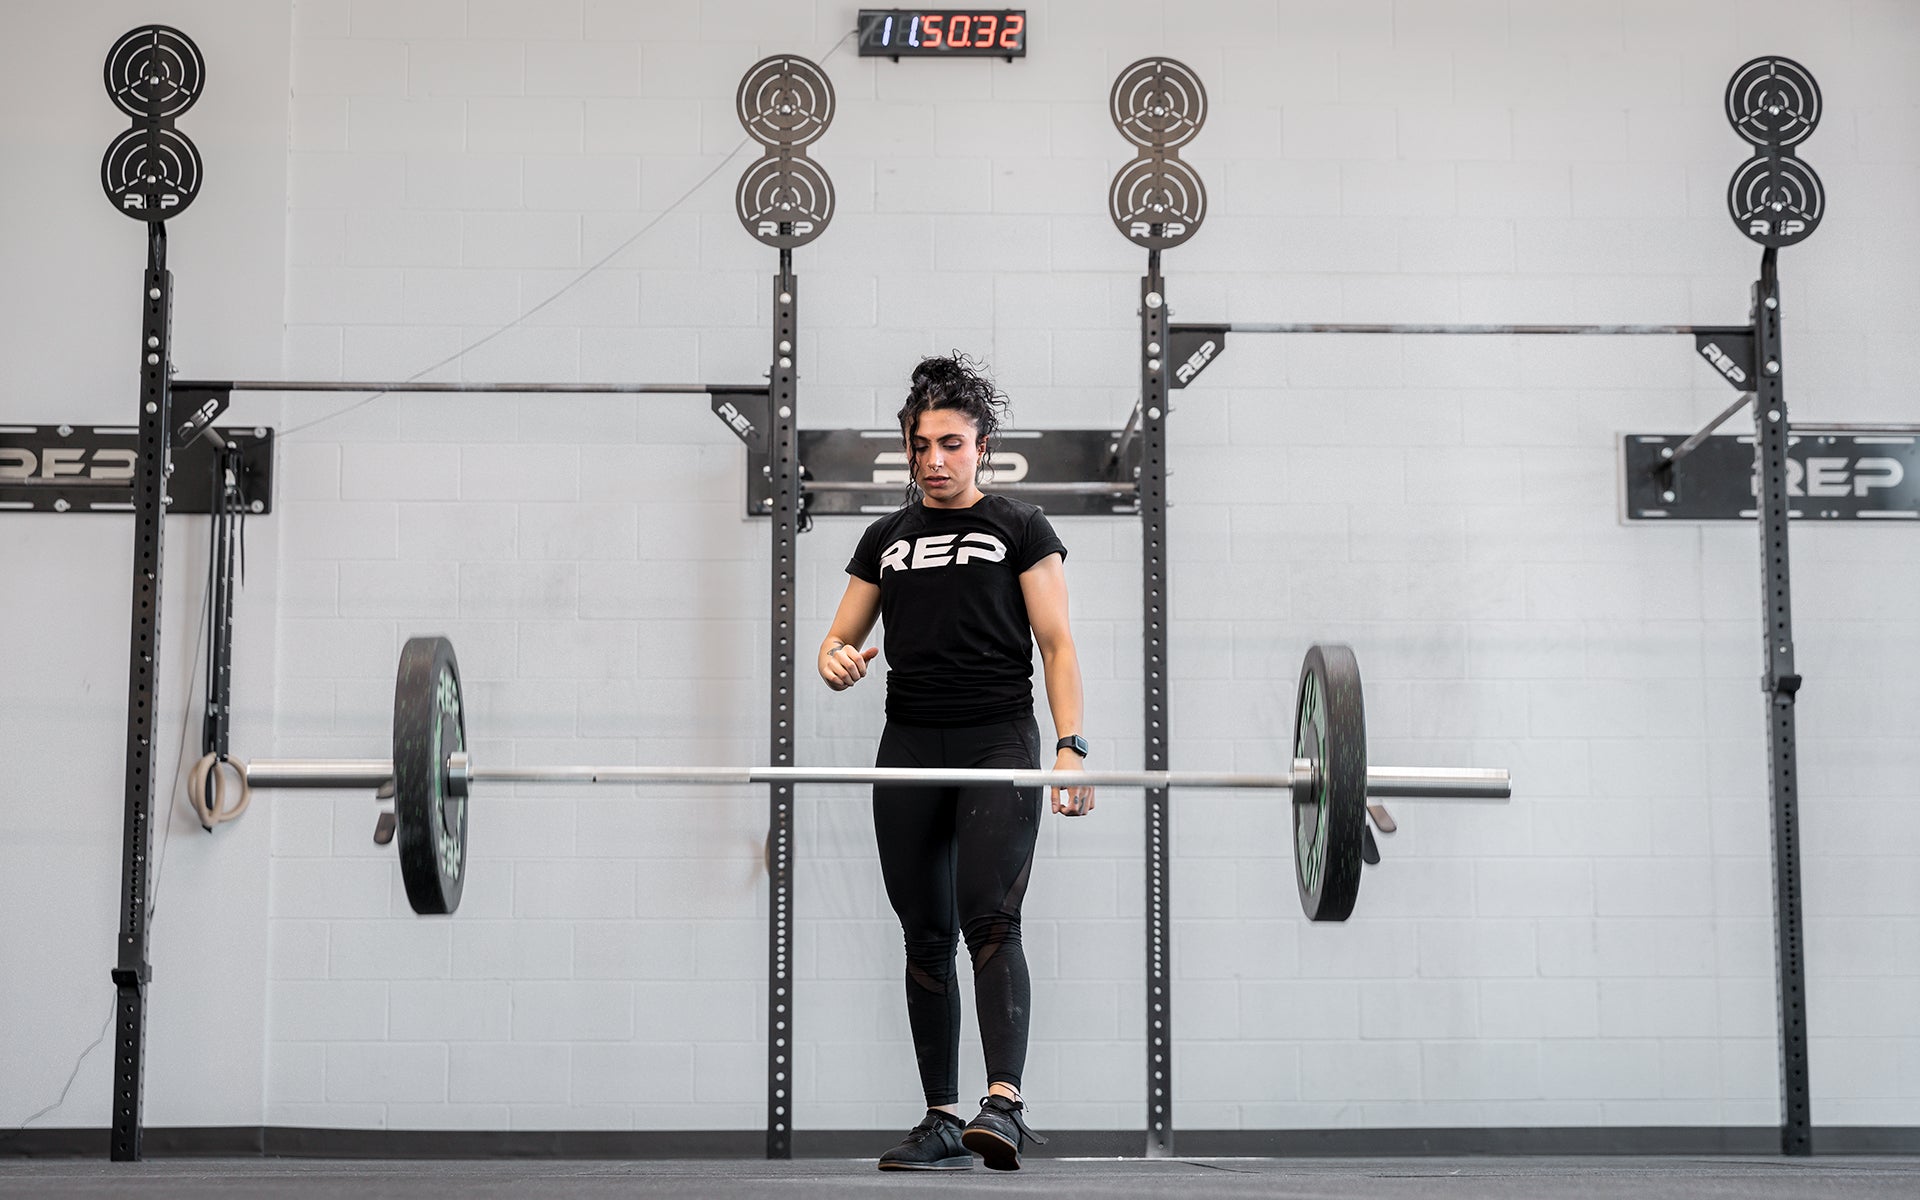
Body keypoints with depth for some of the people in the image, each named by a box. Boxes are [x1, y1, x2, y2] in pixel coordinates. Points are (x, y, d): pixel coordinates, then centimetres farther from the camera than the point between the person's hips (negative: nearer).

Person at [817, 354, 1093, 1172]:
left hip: (998, 738, -4)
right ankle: (941, 1120, 8)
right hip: (910, 747, 4)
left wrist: (1071, 745, -10)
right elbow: (841, 635, 19)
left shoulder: (1019, 528, 7)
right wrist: (835, 660, -7)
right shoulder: (886, 538, 18)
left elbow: (1057, 645, 2)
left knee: (990, 920, -18)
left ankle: (1005, 1102, -27)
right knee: (926, 937, 4)